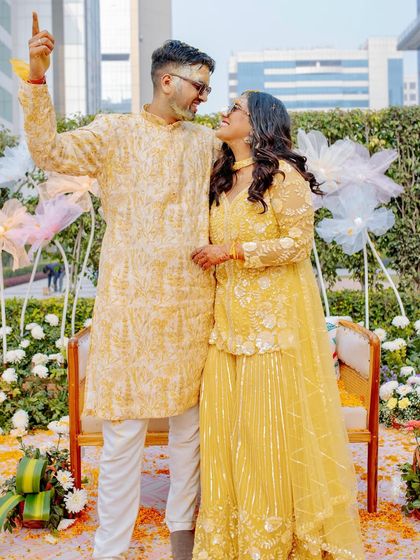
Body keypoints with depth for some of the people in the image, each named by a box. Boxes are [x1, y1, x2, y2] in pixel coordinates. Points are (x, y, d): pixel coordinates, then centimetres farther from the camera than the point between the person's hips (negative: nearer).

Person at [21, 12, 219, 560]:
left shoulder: (205, 141, 12)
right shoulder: (115, 133, 0)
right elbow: (50, 151, -13)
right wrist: (37, 80, -24)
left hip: (192, 303, 4)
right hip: (131, 301, -4)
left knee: (191, 421, 12)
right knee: (124, 428, 0)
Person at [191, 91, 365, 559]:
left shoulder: (283, 174, -7)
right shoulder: (222, 179, 16)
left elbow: (298, 242, -13)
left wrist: (232, 250, -14)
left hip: (275, 314, -7)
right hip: (229, 315, 7)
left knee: (272, 421, -1)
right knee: (226, 421, 6)